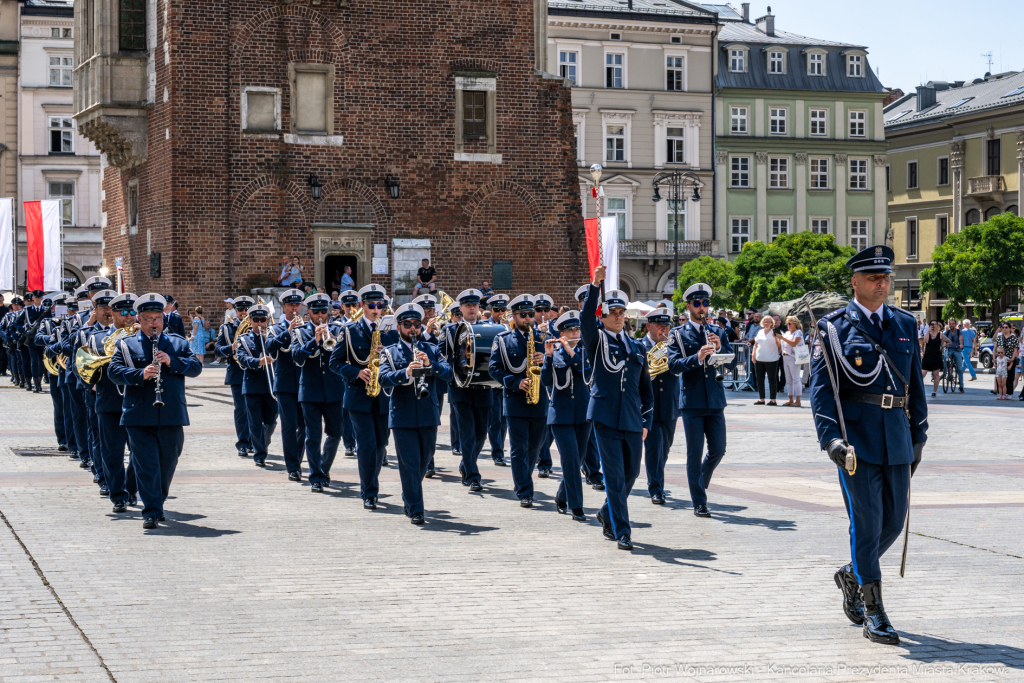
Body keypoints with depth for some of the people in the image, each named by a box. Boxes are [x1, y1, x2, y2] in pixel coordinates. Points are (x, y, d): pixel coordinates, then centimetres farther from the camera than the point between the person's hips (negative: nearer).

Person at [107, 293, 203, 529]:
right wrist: (141, 374, -22)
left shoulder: (178, 343, 13)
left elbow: (196, 367, 4)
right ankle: (151, 512, -5)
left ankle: (158, 503, 31)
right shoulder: (126, 345, 7)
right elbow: (114, 370, -6)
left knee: (167, 463, 11)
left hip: (172, 417, 2)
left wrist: (172, 362, -13)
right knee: (146, 465, -6)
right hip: (140, 418, -2)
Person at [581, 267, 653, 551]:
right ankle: (621, 532, -1)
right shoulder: (597, 341, 2)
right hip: (606, 419, -5)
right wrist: (595, 285, -30)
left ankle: (607, 514, 36)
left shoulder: (637, 347, 14)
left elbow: (646, 387, 18)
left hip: (632, 421, 5)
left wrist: (646, 420, 11)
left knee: (631, 474, 12)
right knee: (614, 476, -6)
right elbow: (586, 318, -19)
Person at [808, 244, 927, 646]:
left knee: (894, 520, 8)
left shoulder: (904, 325, 13)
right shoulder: (835, 328, -1)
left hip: (897, 439, 5)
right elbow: (821, 386, -6)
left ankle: (852, 575, 34)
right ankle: (873, 613, 2)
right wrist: (829, 437, -17)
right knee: (866, 521, -5)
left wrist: (918, 435, 15)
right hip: (856, 437, -5)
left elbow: (915, 384, 18)